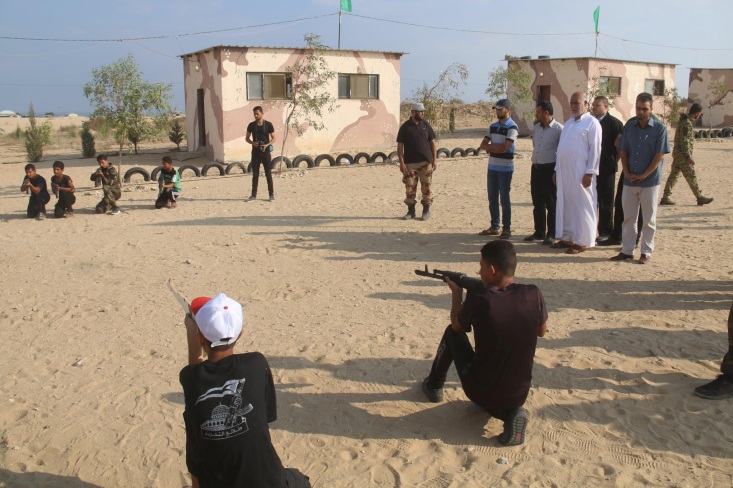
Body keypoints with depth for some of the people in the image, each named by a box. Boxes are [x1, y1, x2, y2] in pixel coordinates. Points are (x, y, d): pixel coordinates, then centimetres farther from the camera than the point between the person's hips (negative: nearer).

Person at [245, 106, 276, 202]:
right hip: (255, 151, 2)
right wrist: (252, 143, -10)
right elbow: (247, 138, 11)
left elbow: (273, 138, 2)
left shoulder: (268, 125, -3)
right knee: (255, 175, 5)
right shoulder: (251, 125, 5)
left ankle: (271, 195, 7)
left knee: (268, 174, 0)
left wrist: (267, 145, -16)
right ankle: (253, 195, 10)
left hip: (266, 151, -2)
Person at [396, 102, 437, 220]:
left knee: (427, 187, 2)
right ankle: (411, 211, 14)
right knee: (410, 188, 2)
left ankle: (426, 211, 13)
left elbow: (432, 142, 10)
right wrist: (402, 163, -9)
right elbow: (400, 146, -2)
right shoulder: (405, 127, -1)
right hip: (410, 163, -1)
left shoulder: (426, 125, 6)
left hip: (426, 162, 2)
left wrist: (435, 159, 2)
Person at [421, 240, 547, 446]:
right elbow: (541, 331, 10)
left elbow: (456, 326, 4)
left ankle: (434, 386, 37)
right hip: (519, 394, 3)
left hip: (479, 392, -2)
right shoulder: (533, 295, -11)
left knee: (452, 333, 20)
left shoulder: (478, 300, -19)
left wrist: (456, 293, 19)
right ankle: (510, 412, 8)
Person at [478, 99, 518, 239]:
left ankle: (506, 229, 7)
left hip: (505, 168, -7)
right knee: (492, 198, 10)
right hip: (492, 167, 7)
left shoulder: (512, 127, -10)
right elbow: (483, 145, 6)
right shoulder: (493, 126, 13)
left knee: (504, 199, -1)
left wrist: (489, 147, -6)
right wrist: (496, 148, -11)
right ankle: (494, 227, 20)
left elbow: (504, 148, -19)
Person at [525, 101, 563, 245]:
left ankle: (551, 234, 8)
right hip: (536, 168, 7)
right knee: (537, 203, 12)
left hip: (550, 169, -7)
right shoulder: (536, 128, 13)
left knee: (551, 204, 0)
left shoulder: (558, 129, -10)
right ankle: (539, 232, 21)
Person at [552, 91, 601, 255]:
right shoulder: (569, 122, 17)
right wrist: (557, 169, 16)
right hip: (564, 172, 8)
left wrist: (590, 173, -17)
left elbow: (595, 150, -12)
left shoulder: (592, 123, -7)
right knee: (565, 205, 12)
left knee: (582, 206, -2)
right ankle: (567, 238, 21)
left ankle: (582, 241, 4)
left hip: (580, 173, -8)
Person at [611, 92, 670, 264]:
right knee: (628, 218, 8)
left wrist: (643, 176, -11)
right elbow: (623, 151, 8)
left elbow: (659, 155, -8)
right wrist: (627, 173, -3)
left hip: (650, 181, -4)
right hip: (630, 180, 4)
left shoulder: (659, 128, -6)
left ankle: (646, 252, 14)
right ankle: (627, 250, 16)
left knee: (649, 219, 5)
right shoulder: (629, 126, 6)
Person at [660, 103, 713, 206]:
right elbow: (684, 141, -22)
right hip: (682, 155, -10)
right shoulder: (687, 123, -18)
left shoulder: (684, 121, 13)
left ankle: (665, 198, 7)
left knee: (673, 175, 8)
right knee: (691, 177, 1)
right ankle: (700, 198, 10)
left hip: (677, 153, 10)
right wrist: (688, 157, -21)